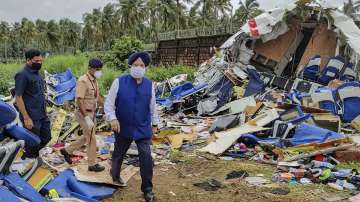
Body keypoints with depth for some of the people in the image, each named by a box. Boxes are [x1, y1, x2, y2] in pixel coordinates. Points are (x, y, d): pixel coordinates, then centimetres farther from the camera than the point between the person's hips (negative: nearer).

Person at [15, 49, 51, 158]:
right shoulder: (22, 75, -14)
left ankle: (29, 154, 33)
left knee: (46, 138, 15)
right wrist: (26, 118, -19)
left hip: (42, 115, 8)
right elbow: (18, 98, -17)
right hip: (31, 117, -8)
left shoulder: (36, 73, 11)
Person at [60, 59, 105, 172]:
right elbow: (79, 100, -24)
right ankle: (92, 164, 12)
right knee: (91, 138, -1)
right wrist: (86, 117, -26)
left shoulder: (94, 81, 8)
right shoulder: (83, 81, -19)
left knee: (87, 137, 19)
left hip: (92, 113, 9)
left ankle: (67, 150, 34)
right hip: (84, 113, -9)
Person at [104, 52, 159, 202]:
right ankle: (115, 175, 50)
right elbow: (108, 103, -8)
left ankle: (147, 189, 9)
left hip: (143, 129, 1)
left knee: (146, 157, -7)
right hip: (123, 128, 0)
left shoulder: (149, 85, -3)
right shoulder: (119, 82, -10)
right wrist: (112, 118, -23)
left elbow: (152, 106, 9)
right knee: (119, 154, 19)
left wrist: (154, 124, 14)